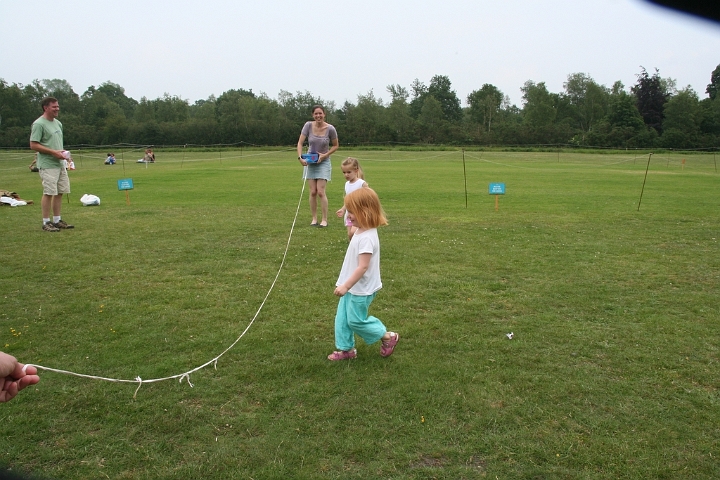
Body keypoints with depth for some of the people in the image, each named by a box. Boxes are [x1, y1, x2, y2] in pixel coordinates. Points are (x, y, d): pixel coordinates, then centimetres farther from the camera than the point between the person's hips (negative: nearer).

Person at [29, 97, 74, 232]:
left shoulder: (58, 123, 16)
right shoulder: (39, 124, -10)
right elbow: (33, 145, -14)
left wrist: (62, 152, 6)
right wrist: (53, 152, -18)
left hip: (60, 164, 8)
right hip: (48, 165, -8)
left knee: (60, 192, 10)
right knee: (49, 193, -7)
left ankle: (57, 220, 19)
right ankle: (46, 222, 1)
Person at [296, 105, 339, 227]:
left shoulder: (330, 129, -13)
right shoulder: (308, 125, -9)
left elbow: (336, 145, 0)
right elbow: (300, 143, -7)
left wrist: (325, 155, -11)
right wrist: (300, 157, -20)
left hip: (323, 162, -2)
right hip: (310, 162, 2)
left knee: (320, 192, -9)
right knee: (313, 192, 2)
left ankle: (324, 220, 1)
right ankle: (314, 219, 13)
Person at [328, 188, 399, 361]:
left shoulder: (367, 238, -27)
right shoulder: (360, 231, 4)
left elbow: (363, 267, -28)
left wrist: (346, 286, -24)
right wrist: (345, 285, 21)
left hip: (361, 289, -9)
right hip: (352, 287, 9)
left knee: (356, 320, 3)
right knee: (342, 318, 14)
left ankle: (388, 337, 19)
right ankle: (346, 348, 27)